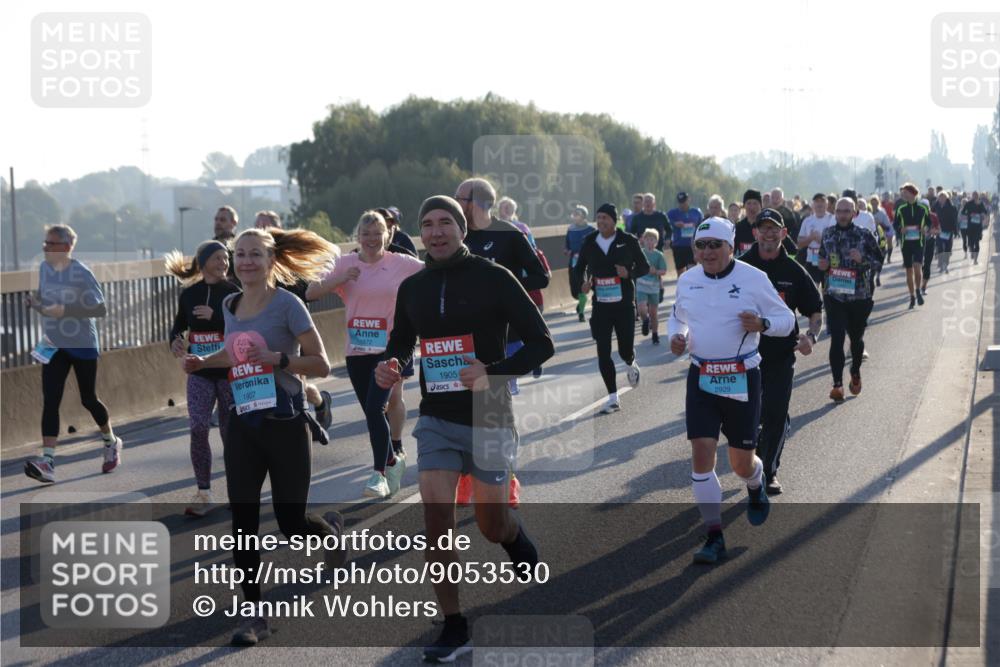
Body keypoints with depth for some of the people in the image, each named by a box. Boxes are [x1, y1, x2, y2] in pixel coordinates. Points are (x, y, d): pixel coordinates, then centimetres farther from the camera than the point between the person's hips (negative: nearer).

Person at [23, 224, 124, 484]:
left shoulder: (81, 273, -15)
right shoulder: (44, 268, 3)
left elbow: (101, 309, -16)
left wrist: (64, 310, -25)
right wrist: (35, 303, -8)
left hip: (83, 346, -4)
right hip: (53, 346, 4)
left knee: (88, 399, 10)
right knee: (50, 402, -9)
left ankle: (111, 443, 36)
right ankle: (47, 462, -17)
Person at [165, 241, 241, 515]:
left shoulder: (233, 292, -5)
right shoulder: (188, 294, 3)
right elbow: (178, 325, 15)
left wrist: (215, 316, -24)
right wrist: (175, 341, -7)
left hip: (230, 371, -2)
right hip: (199, 372, 2)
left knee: (230, 430, 5)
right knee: (198, 428, -11)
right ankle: (203, 493, -3)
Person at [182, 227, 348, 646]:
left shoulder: (286, 304, -10)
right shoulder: (230, 306, 8)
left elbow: (320, 364, -10)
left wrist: (276, 358, -23)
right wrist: (204, 362, 10)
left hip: (284, 423, -5)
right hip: (243, 424, 5)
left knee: (291, 525, 1)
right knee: (243, 523, -2)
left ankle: (331, 529, 37)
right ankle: (255, 615, 7)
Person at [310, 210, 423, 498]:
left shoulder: (400, 263, -1)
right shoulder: (347, 264, 5)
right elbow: (316, 291, -2)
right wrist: (341, 278, -15)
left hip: (388, 348, -4)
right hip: (356, 349, 4)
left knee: (375, 408, -16)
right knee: (372, 412, 11)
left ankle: (379, 474, -9)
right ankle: (394, 459, 34)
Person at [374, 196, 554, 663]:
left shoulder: (493, 278, -8)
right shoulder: (412, 288, 5)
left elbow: (541, 343, -8)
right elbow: (401, 344, 19)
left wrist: (493, 374, -23)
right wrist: (391, 367, -5)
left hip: (488, 419, -3)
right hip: (436, 419, 3)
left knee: (491, 526, 6)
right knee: (436, 517, -9)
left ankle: (517, 541, 44)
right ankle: (454, 629, 0)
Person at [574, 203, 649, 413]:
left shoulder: (628, 241, -5)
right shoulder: (589, 242, 2)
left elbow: (644, 267, 3)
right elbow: (580, 267, 15)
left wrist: (629, 273, -18)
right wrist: (583, 282, -7)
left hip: (624, 304, -2)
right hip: (600, 305, 2)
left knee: (625, 350, 1)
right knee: (603, 354, -2)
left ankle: (631, 365, 41)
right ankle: (613, 398, 8)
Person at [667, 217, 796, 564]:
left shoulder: (754, 279, -7)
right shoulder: (687, 281, 4)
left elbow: (786, 319, -1)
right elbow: (677, 316, 22)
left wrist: (761, 323, -22)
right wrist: (676, 336, 0)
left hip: (742, 378, -2)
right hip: (701, 377, 3)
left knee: (742, 461, 6)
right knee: (701, 453, -10)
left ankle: (756, 488, 46)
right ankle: (714, 538, -2)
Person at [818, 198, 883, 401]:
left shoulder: (864, 235, -5)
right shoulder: (827, 235, 4)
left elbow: (879, 261, -2)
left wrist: (862, 259, -20)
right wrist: (823, 265, -3)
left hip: (859, 296, -1)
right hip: (835, 295, 1)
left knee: (856, 337, 16)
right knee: (836, 339, -10)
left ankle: (855, 372, 42)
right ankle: (837, 384, -8)